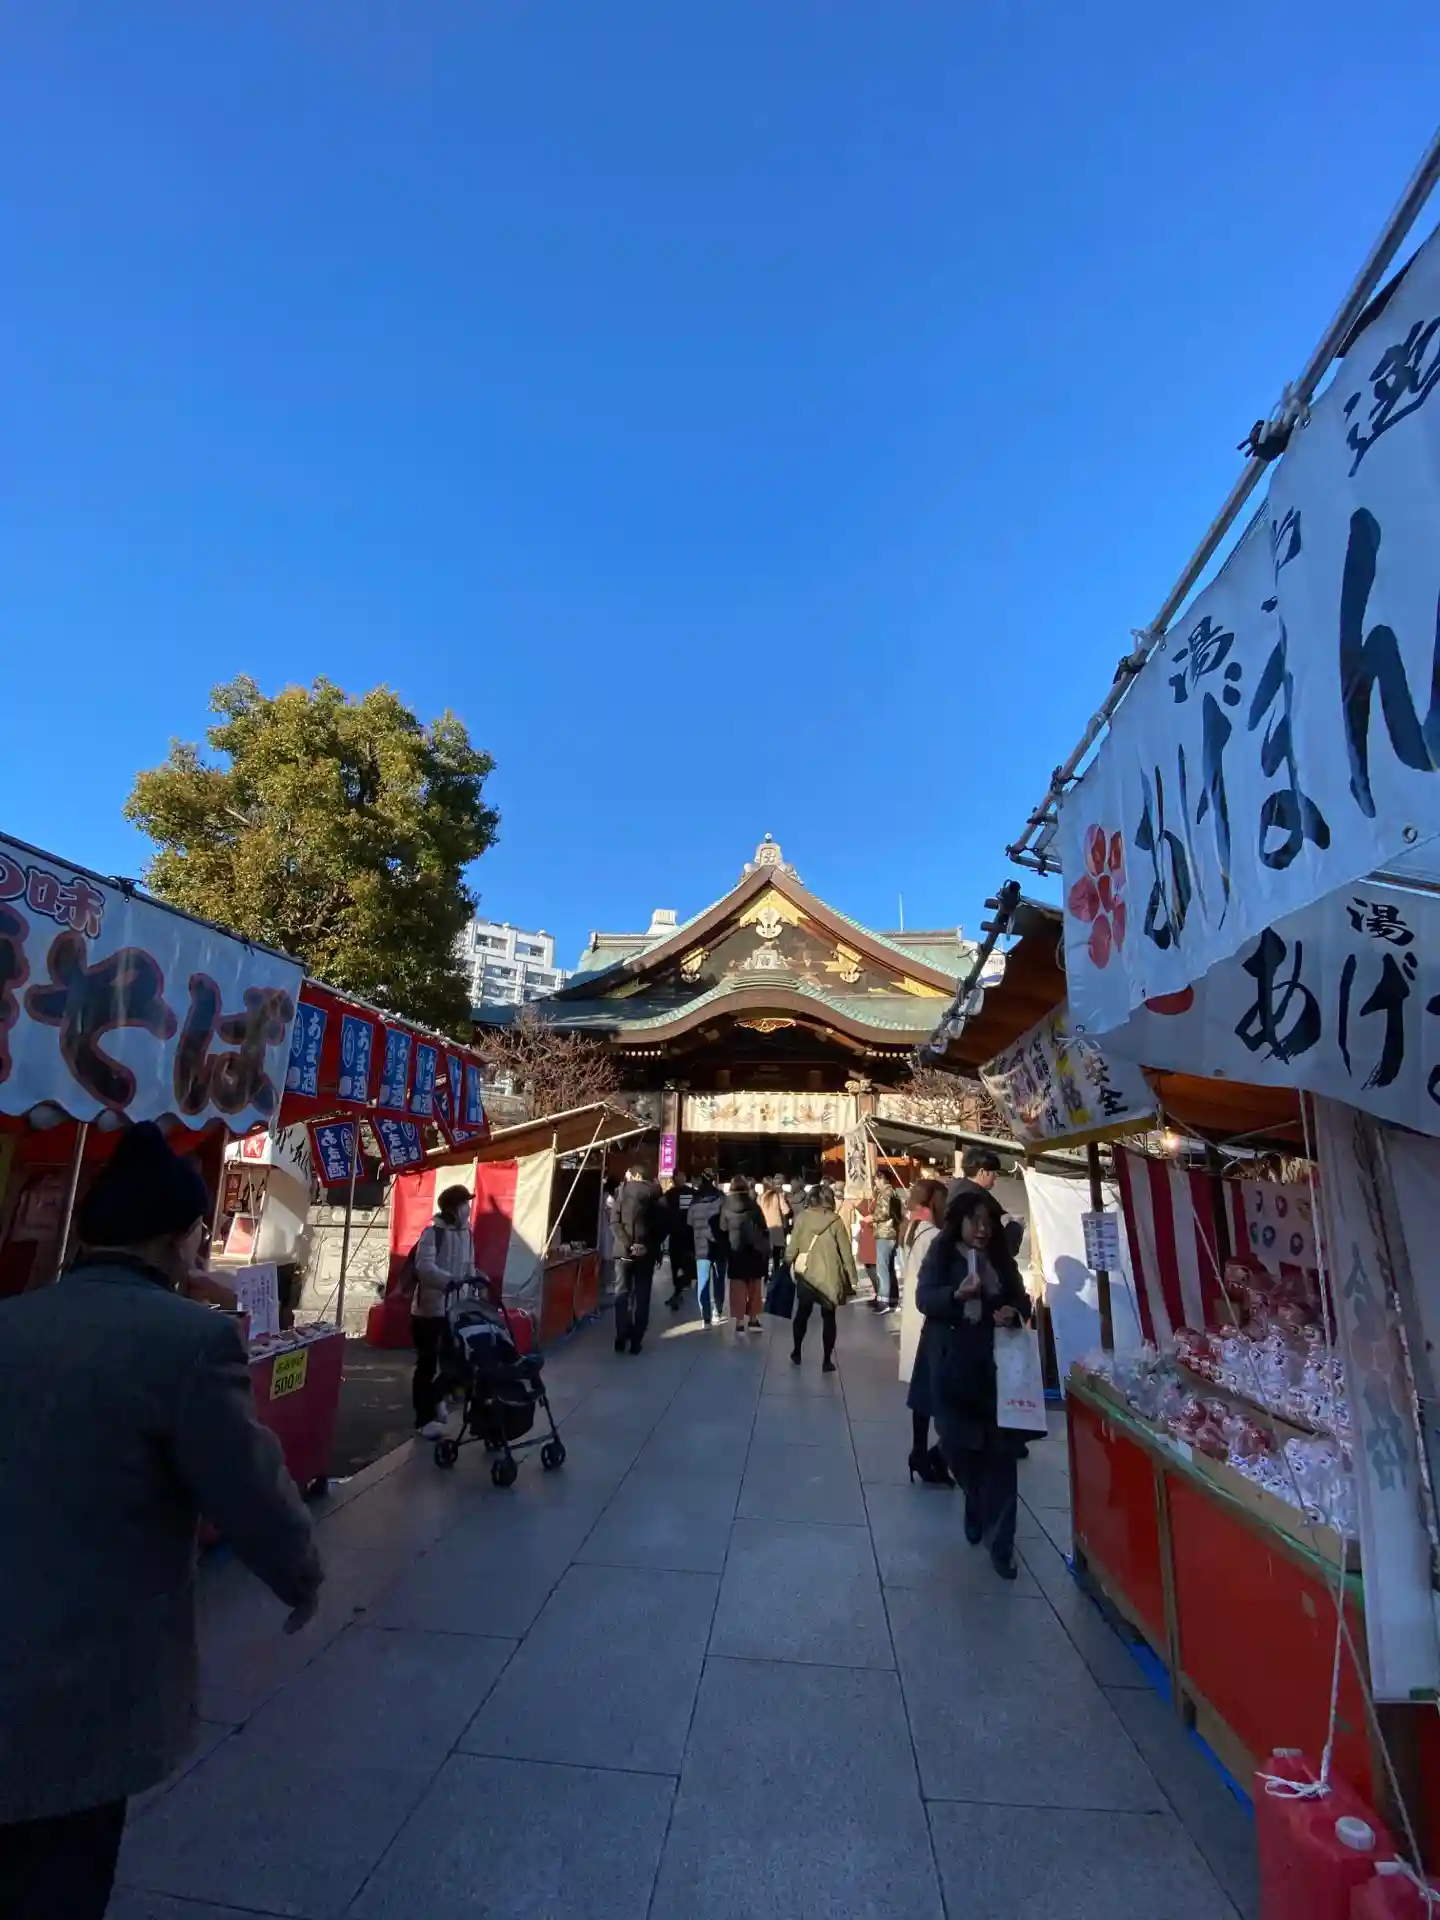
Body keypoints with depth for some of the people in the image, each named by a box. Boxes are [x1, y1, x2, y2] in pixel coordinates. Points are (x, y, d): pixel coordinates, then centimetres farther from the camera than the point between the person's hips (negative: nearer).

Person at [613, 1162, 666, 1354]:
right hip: (646, 1251, 0)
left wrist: (628, 1244, -11)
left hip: (624, 1250, 0)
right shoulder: (656, 1193, 0)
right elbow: (665, 1224, -5)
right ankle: (636, 1341, 6)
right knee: (641, 1295, 7)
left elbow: (615, 1222, -8)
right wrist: (652, 1245, 0)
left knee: (622, 1293, 10)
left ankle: (621, 1339, 6)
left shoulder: (623, 1190, 0)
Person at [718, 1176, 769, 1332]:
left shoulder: (726, 1208, -7)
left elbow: (722, 1231, -2)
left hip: (735, 1252, -1)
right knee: (754, 1286, 12)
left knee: (738, 1286, 4)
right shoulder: (754, 1207, -3)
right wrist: (766, 1251, 5)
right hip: (755, 1251, 2)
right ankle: (754, 1319, 16)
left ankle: (740, 1322, 1)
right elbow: (764, 1230, 0)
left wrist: (725, 1247, 10)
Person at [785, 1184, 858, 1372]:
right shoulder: (835, 1221, -9)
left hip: (806, 1273, 2)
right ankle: (827, 1361, 10)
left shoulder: (803, 1217, -6)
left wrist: (788, 1264, 10)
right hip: (829, 1275, -2)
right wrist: (852, 1276, 3)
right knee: (828, 1317, 10)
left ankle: (796, 1352, 31)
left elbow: (793, 1246, -4)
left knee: (803, 1312, 20)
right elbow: (846, 1250, -5)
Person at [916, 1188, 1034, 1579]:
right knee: (959, 1446, 7)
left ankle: (1000, 1543, 12)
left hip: (997, 1364, 2)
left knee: (999, 1451, 0)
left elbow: (1022, 1299, 11)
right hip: (953, 1365, -2)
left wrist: (1014, 1312, -12)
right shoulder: (940, 1255, -5)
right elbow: (924, 1298, -14)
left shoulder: (1002, 1259, 5)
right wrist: (957, 1294, -32)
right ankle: (977, 1505, 39)